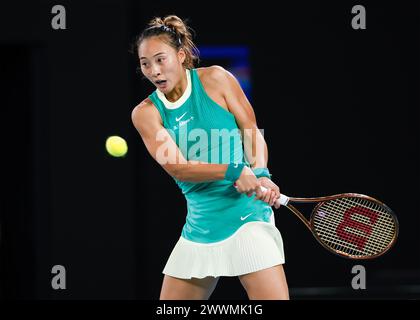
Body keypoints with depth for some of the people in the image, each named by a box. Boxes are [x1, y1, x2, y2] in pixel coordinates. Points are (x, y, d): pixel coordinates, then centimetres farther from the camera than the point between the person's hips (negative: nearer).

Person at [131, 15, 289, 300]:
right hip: (200, 222, 3)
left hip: (246, 213, -3)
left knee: (273, 297, -17)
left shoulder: (215, 79, -2)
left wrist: (260, 175, -21)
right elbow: (176, 167, -12)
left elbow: (252, 131, -1)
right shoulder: (145, 113, 1)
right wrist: (234, 171, -26)